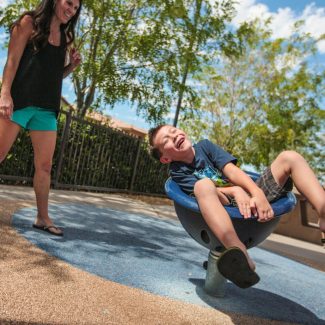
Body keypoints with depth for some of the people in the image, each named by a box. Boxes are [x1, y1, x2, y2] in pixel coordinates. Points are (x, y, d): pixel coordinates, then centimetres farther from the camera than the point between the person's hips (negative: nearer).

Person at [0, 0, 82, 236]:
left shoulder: (65, 38, 18)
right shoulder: (30, 22, 4)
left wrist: (72, 65, 3)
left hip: (47, 108, 5)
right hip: (20, 100, -4)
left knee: (44, 165, 2)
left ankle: (42, 218, 10)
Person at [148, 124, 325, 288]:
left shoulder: (204, 146, 10)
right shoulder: (178, 172, 2)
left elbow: (232, 171, -4)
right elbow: (206, 188, -15)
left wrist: (257, 194, -21)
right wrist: (235, 191, -34)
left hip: (250, 196, 5)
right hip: (226, 206, -4)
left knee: (289, 157, -8)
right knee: (202, 184, -34)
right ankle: (243, 259, -56)